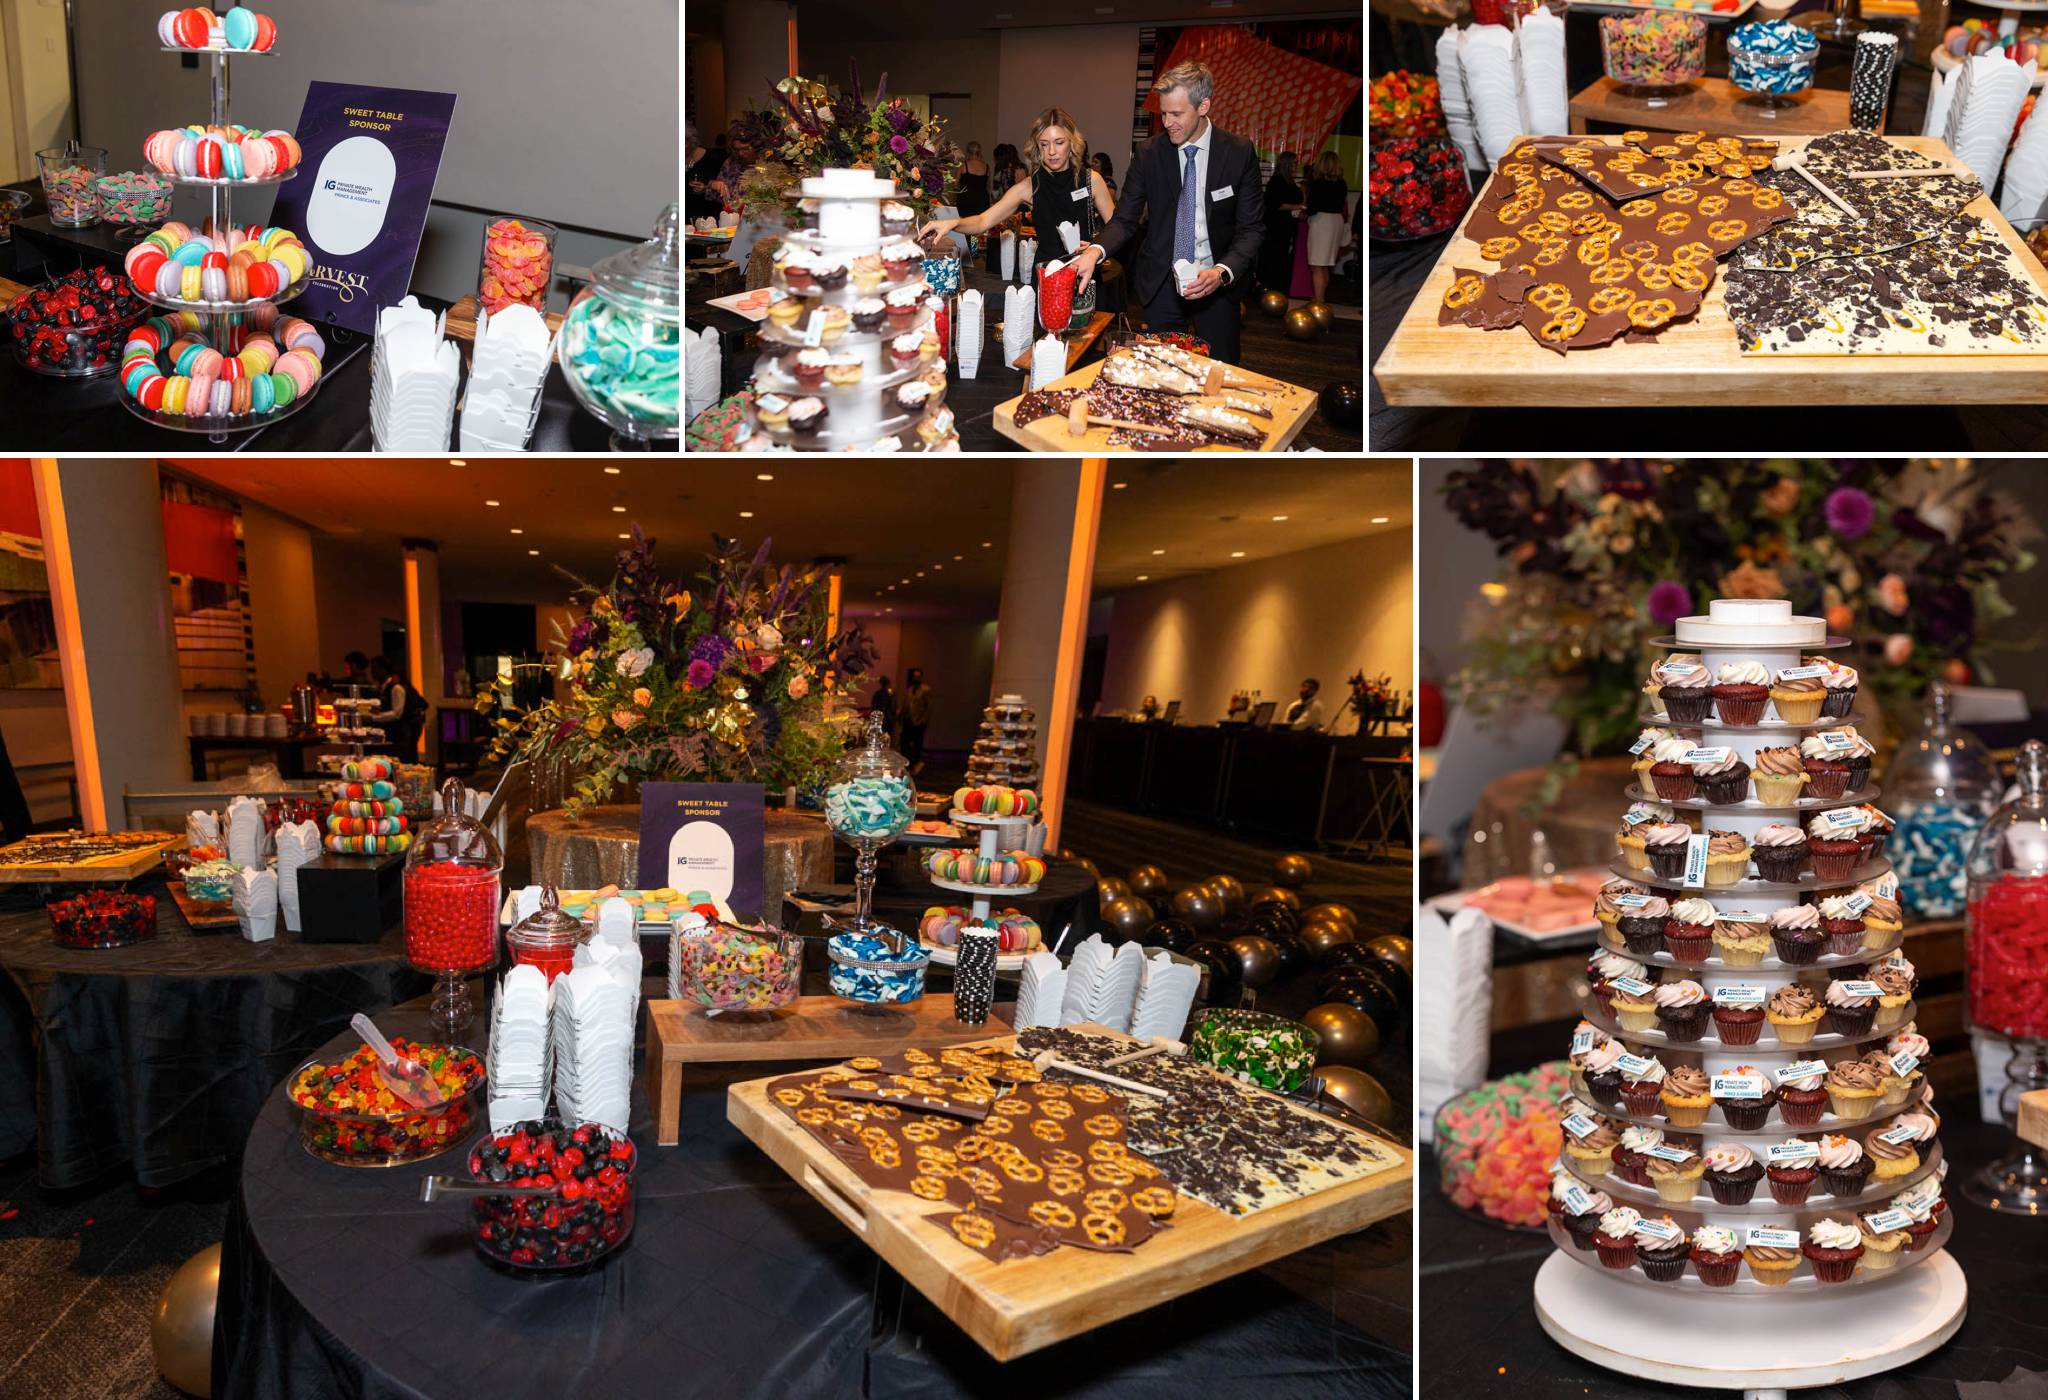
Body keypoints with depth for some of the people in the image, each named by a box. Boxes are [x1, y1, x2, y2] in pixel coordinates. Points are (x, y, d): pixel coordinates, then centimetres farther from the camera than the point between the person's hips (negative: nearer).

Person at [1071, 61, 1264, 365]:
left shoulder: (1239, 153, -6)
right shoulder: (1150, 154, -3)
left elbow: (1251, 229, -5)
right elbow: (1125, 220, -4)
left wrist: (1222, 271, -24)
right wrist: (1096, 251, -25)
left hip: (1218, 282, -1)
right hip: (1162, 282, 1)